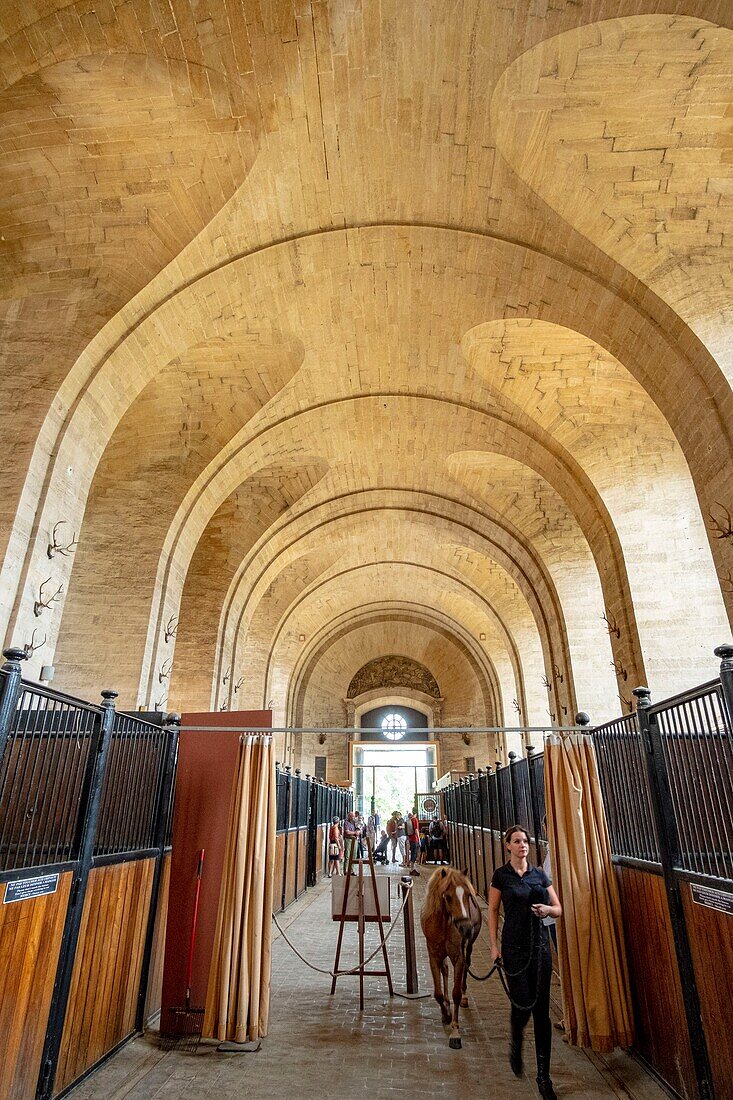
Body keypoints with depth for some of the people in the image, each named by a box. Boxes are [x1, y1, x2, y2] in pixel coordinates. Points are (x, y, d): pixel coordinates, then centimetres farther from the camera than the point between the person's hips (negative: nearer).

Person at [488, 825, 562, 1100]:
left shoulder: (539, 874, 4)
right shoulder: (501, 875, -3)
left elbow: (559, 909, 9)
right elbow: (492, 911, 0)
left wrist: (547, 909, -13)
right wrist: (494, 945, -5)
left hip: (540, 946, 2)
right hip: (514, 948, -2)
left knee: (541, 1010, 3)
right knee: (522, 1005, -4)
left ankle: (543, 1075, 16)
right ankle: (515, 1046, 29)